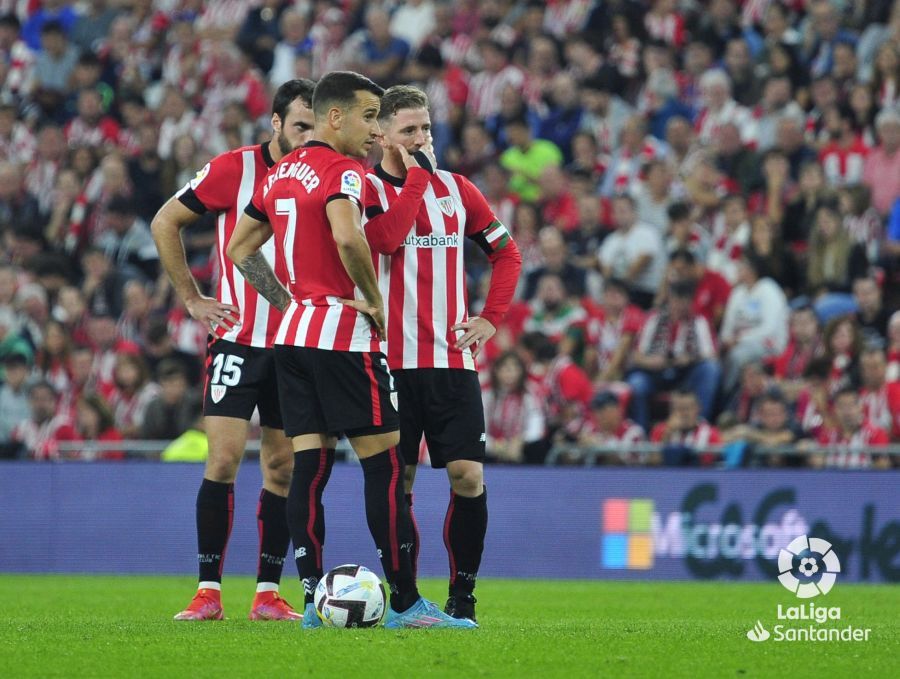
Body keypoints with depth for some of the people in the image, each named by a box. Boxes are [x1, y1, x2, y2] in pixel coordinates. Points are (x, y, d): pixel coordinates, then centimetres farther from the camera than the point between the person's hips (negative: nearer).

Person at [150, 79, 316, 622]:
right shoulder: (235, 169, -6)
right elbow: (165, 222, 2)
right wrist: (193, 298, 0)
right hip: (239, 340, -3)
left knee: (283, 468, 4)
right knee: (224, 459, -10)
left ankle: (269, 592, 10)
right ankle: (209, 590, -5)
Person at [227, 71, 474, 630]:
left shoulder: (281, 173, 15)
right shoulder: (343, 170, -11)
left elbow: (239, 248, 22)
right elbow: (346, 236, -30)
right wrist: (374, 300, -16)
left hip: (293, 332, 8)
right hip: (343, 333, -8)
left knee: (309, 465, 5)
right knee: (385, 463, -4)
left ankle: (314, 598, 1)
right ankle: (406, 602, -4)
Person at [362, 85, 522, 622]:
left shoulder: (455, 189, 12)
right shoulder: (368, 188, 1)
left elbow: (507, 253, 20)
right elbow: (384, 239, -20)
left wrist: (491, 318, 7)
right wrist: (416, 177, -11)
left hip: (452, 360, 3)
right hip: (391, 360, -3)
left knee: (468, 477, -6)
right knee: (397, 482, -1)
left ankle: (463, 594, 5)